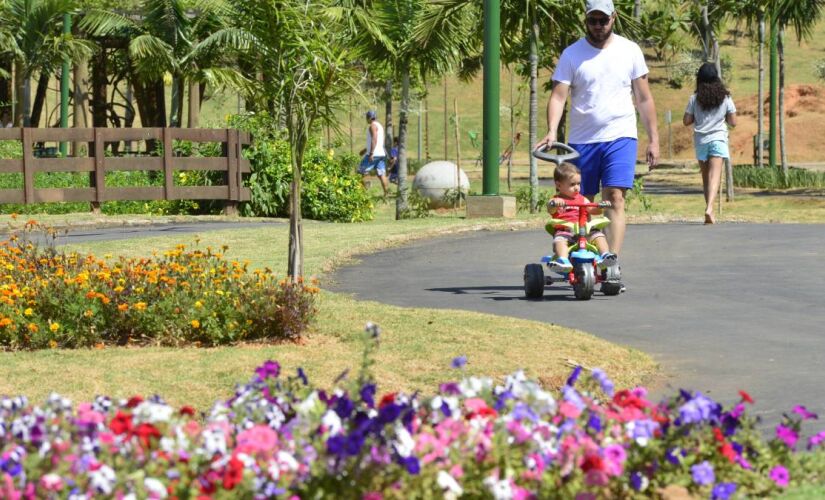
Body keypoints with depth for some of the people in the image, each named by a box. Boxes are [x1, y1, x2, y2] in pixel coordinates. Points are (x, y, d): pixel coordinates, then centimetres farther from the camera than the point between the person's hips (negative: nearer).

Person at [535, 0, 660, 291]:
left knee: (615, 199, -13)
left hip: (620, 137, -1)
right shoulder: (572, 54, 3)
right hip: (581, 140, 1)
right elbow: (558, 95, -6)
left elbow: (644, 98, 10)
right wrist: (552, 131, -22)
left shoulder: (629, 51, 6)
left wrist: (653, 139, 7)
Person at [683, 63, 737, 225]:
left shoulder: (694, 98, -1)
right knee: (715, 176, -11)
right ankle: (709, 208, -30)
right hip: (718, 139, -2)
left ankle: (709, 210, 19)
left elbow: (686, 121, -1)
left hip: (700, 141, 2)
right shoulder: (725, 98, -2)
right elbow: (733, 122, 0)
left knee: (706, 177, 14)